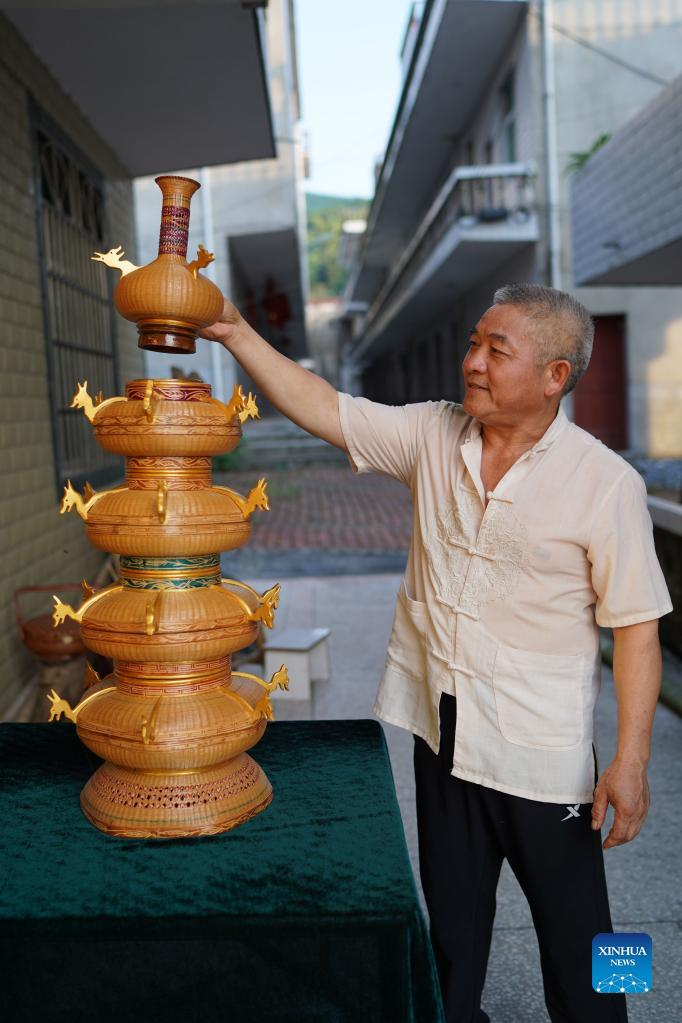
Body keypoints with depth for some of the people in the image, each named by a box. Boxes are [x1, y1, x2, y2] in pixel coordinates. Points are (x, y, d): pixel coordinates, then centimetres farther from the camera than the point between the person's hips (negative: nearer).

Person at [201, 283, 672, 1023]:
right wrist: (236, 333, -11)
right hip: (441, 730, 4)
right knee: (452, 916, 22)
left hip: (543, 750, -4)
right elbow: (321, 409, -2)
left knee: (572, 927, 14)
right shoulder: (432, 435, -2)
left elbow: (636, 626, -12)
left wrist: (631, 760, -13)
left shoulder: (605, 483, -14)